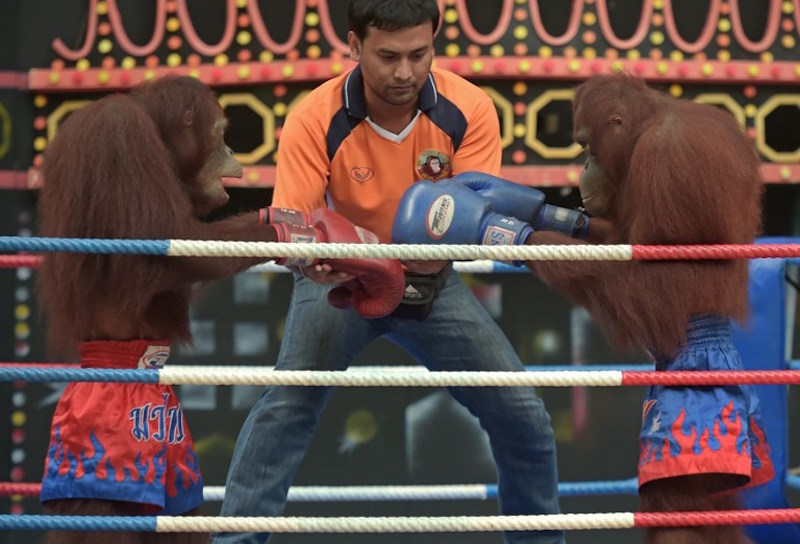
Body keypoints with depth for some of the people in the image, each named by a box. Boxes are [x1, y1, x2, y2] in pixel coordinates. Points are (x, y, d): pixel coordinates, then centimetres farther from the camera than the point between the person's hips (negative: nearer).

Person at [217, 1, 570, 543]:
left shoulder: (469, 110, -18)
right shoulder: (315, 119, -23)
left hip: (433, 284, 2)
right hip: (340, 279, -2)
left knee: (523, 416, -2)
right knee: (288, 403, -25)